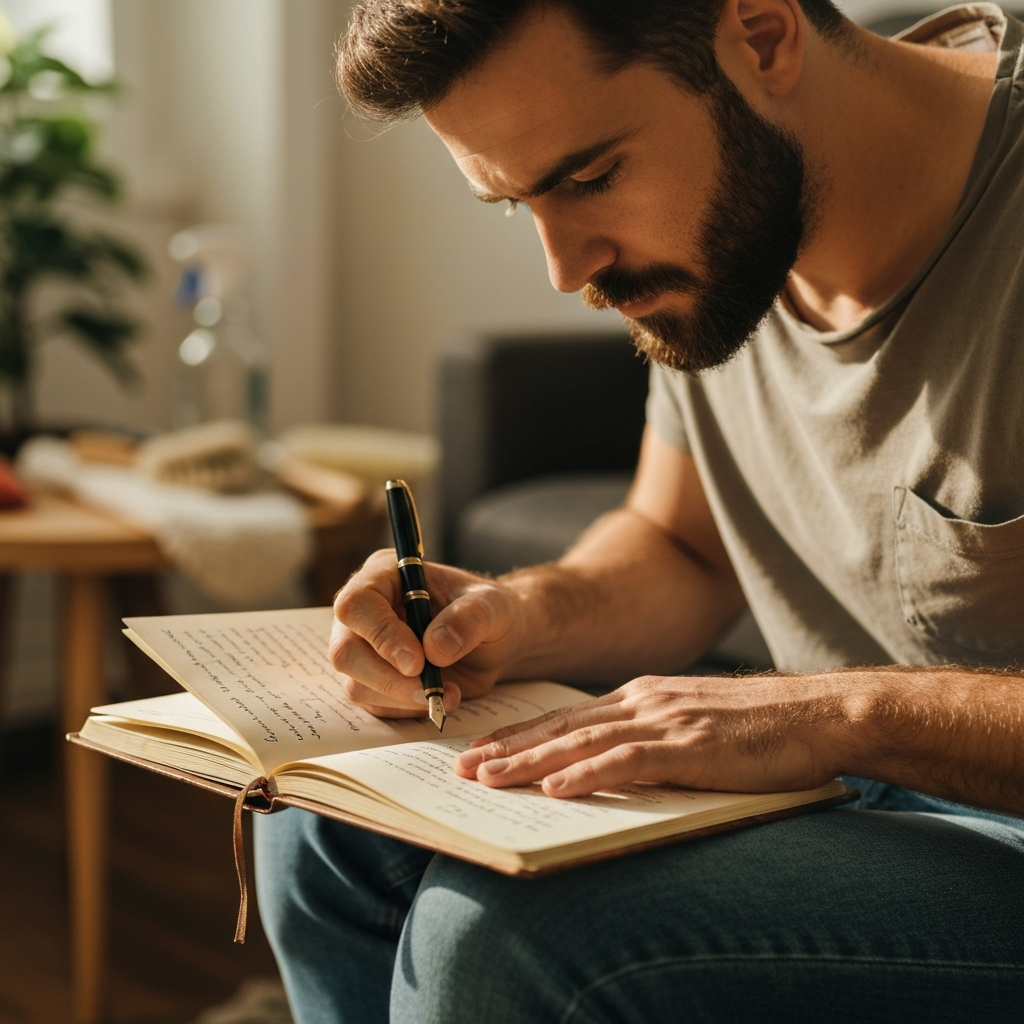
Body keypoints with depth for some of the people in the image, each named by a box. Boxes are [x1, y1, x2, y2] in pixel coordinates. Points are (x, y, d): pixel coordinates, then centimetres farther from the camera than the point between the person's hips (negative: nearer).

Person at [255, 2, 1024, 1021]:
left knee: (504, 933, -27)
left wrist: (844, 710, -30)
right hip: (856, 795, 7)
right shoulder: (707, 243, 1)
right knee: (328, 829, 1)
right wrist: (520, 618, -6)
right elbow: (681, 550, 14)